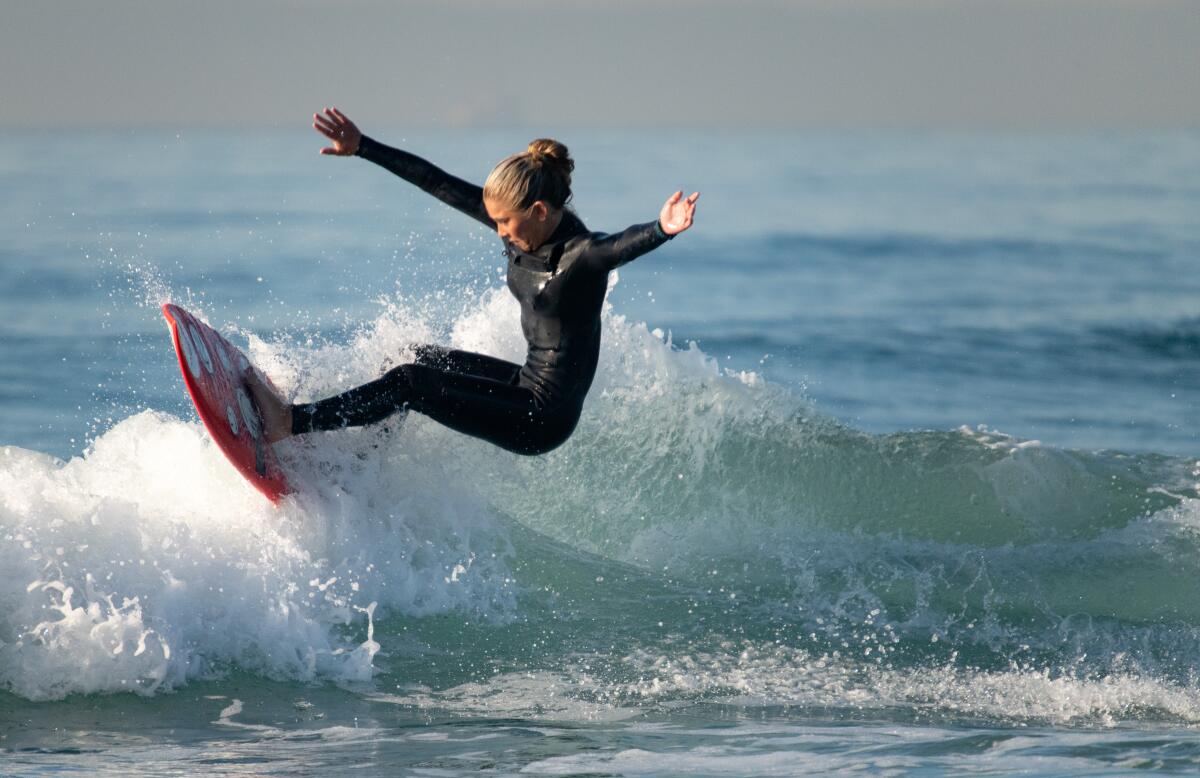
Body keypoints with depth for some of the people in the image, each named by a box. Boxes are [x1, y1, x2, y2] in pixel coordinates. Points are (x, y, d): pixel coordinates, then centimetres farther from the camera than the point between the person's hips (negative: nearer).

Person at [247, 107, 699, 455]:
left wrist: (662, 230, -69)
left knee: (411, 382, -15)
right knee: (418, 357, 23)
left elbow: (623, 246, -46)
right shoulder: (520, 228, -1)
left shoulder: (580, 255, -24)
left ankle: (290, 422, -10)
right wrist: (361, 148, 5)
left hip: (543, 419, -9)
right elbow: (438, 183, 1)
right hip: (527, 384, 9)